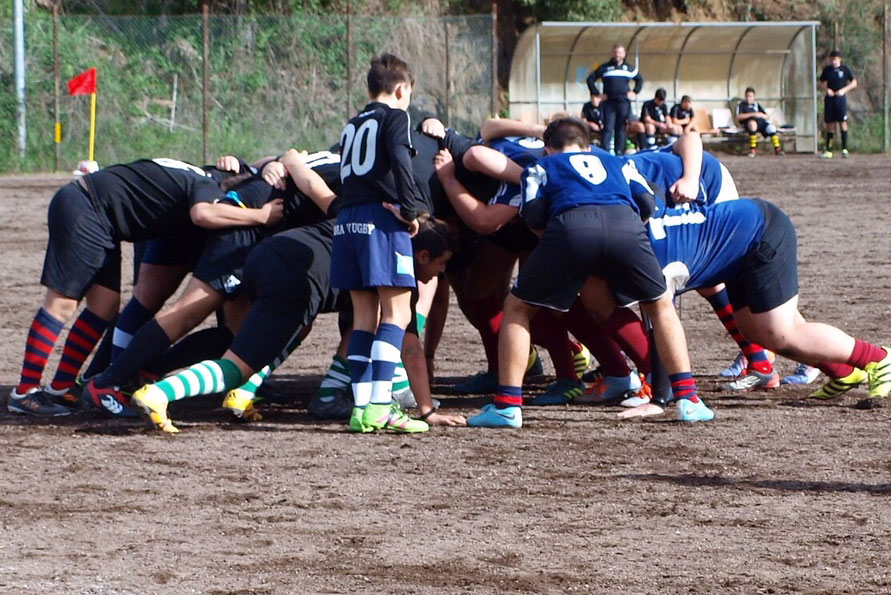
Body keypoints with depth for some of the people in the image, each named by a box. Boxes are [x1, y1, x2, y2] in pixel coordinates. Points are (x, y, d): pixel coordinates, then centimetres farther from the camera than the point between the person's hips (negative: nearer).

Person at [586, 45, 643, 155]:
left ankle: (620, 152, 7)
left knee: (621, 128, 4)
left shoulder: (630, 68, 12)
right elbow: (590, 79, 8)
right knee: (608, 127, -9)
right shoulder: (605, 67, 5)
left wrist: (635, 92, 12)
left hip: (624, 102, 2)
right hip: (609, 101, -2)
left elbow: (640, 80, 26)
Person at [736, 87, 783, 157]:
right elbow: (739, 117, -4)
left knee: (771, 128, -27)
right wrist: (752, 114, -10)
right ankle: (753, 149, -37)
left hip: (760, 121, 4)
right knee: (753, 124, -42)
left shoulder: (756, 104, 29)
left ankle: (777, 149, -24)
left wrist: (760, 115, 0)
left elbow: (766, 116, 25)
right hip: (748, 122, -4)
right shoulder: (741, 105, 15)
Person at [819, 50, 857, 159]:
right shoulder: (827, 69, 7)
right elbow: (822, 82, 16)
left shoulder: (845, 69, -1)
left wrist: (844, 90, -12)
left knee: (842, 123, -9)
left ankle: (844, 149, -6)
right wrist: (827, 89, -4)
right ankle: (828, 151, 11)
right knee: (829, 124, 5)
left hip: (841, 98, -3)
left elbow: (854, 83, 2)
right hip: (829, 99, 3)